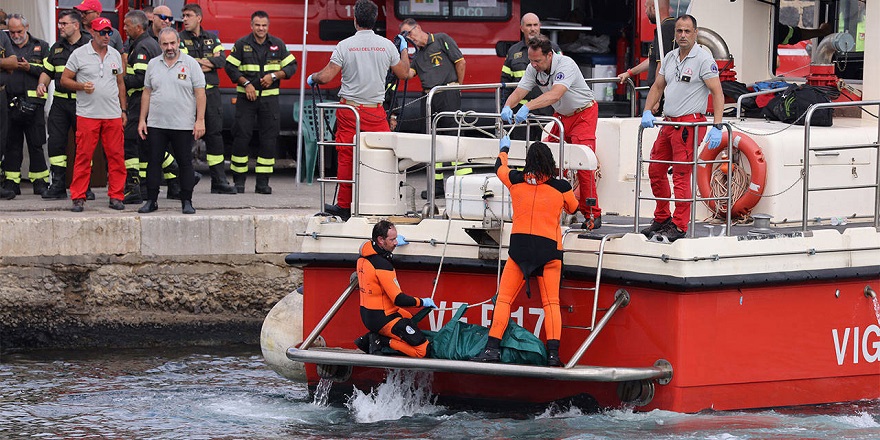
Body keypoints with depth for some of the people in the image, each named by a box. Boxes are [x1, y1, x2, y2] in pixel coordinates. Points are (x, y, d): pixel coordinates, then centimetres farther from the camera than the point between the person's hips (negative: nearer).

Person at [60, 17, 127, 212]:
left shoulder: (115, 55, 12)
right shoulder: (79, 54, 0)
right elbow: (65, 79, 2)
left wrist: (123, 110, 15)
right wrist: (81, 86, -15)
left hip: (113, 115, 3)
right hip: (87, 114, -3)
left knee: (116, 156, 2)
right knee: (83, 156, -4)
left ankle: (116, 196, 9)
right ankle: (78, 198, 1)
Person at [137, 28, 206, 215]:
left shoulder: (191, 64, 0)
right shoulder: (153, 65, 10)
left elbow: (200, 93, -3)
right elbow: (147, 93, 13)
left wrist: (200, 120, -9)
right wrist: (142, 119, 8)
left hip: (183, 125, -3)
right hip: (156, 124, 3)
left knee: (185, 163, 1)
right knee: (154, 162, 3)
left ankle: (187, 202, 7)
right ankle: (151, 201, 9)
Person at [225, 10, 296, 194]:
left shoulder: (278, 44, 6)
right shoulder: (242, 44, 3)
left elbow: (291, 66, 9)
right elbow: (230, 67, 2)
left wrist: (274, 76, -8)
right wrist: (246, 83, -10)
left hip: (269, 97, 1)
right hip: (246, 97, -1)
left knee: (269, 138, -2)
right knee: (241, 136, -5)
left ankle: (263, 182, 3)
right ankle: (239, 180, 2)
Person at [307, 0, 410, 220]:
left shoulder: (345, 46, -6)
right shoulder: (387, 46, -1)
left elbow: (327, 76, -7)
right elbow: (403, 72, 13)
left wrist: (313, 78, 16)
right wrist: (403, 49, 30)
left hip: (349, 109, 0)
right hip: (375, 110, 0)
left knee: (347, 158, 4)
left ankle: (344, 205, 9)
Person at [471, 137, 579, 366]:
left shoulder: (516, 180, 4)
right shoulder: (561, 187, 0)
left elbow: (499, 167, 26)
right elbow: (573, 209, 20)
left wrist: (504, 149, 46)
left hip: (519, 248, 1)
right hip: (549, 249, 0)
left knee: (504, 298, 5)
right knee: (551, 302, 1)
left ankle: (492, 347, -5)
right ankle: (553, 352, -10)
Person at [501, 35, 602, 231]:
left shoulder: (566, 65, -31)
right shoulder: (533, 68, -10)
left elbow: (555, 95, -44)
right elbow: (519, 91, -15)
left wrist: (527, 107, -54)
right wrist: (507, 106, -38)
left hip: (583, 113, -7)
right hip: (561, 115, 7)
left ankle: (592, 214, -10)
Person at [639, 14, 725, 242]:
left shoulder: (703, 59, -9)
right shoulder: (670, 57, 14)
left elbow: (717, 93, -13)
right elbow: (658, 87, 20)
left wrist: (717, 126, -21)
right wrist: (647, 112, 3)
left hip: (689, 123, -8)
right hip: (668, 122, 8)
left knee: (681, 175, -8)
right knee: (656, 171, 12)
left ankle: (679, 226, -3)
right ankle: (662, 219, 25)